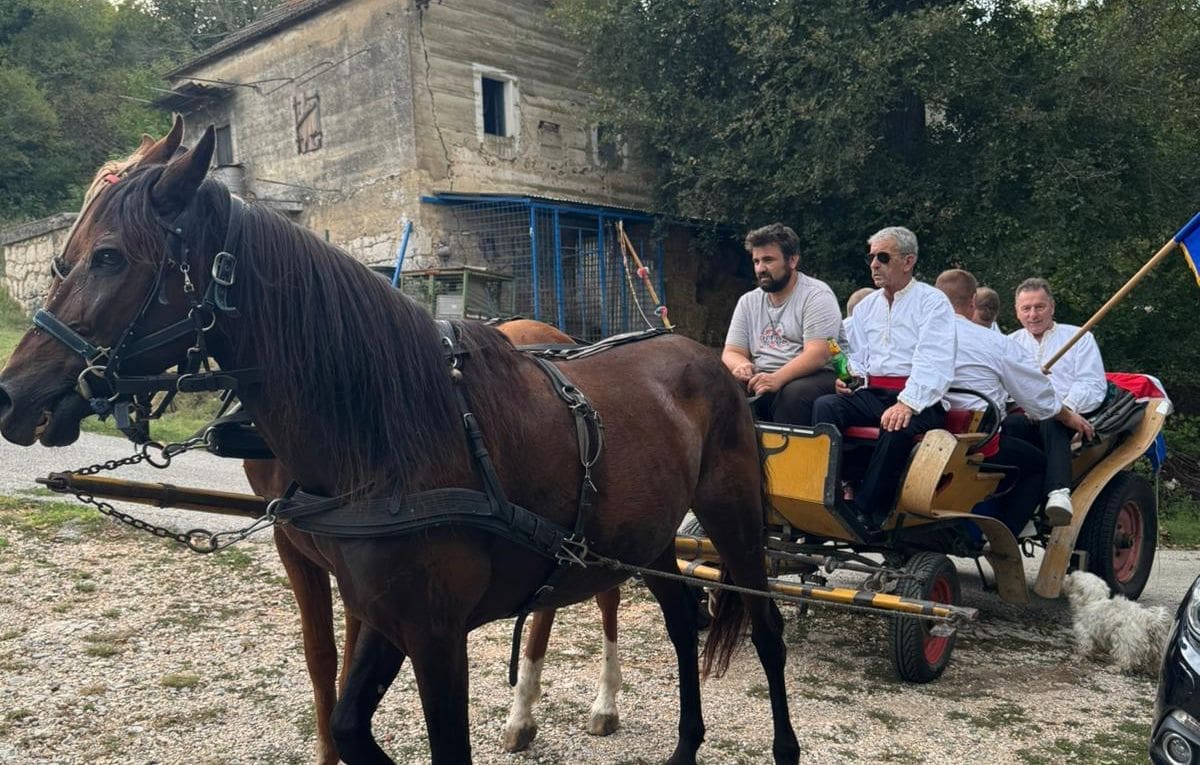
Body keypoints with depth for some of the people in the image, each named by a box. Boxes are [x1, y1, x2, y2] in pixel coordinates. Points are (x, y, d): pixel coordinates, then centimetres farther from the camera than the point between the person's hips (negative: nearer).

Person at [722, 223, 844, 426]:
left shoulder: (817, 295, -3)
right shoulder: (748, 302, 16)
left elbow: (818, 355, -15)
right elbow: (731, 352, 12)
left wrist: (777, 379, -29)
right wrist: (742, 365, -13)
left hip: (813, 377, -4)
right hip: (762, 380, 4)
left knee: (795, 393, -37)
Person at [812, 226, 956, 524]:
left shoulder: (933, 302, 2)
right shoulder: (866, 306, 21)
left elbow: (933, 362, -12)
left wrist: (908, 403, -27)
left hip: (918, 400, -5)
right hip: (872, 394, 5)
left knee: (897, 425, -38)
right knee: (825, 406, -24)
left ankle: (865, 508, -31)